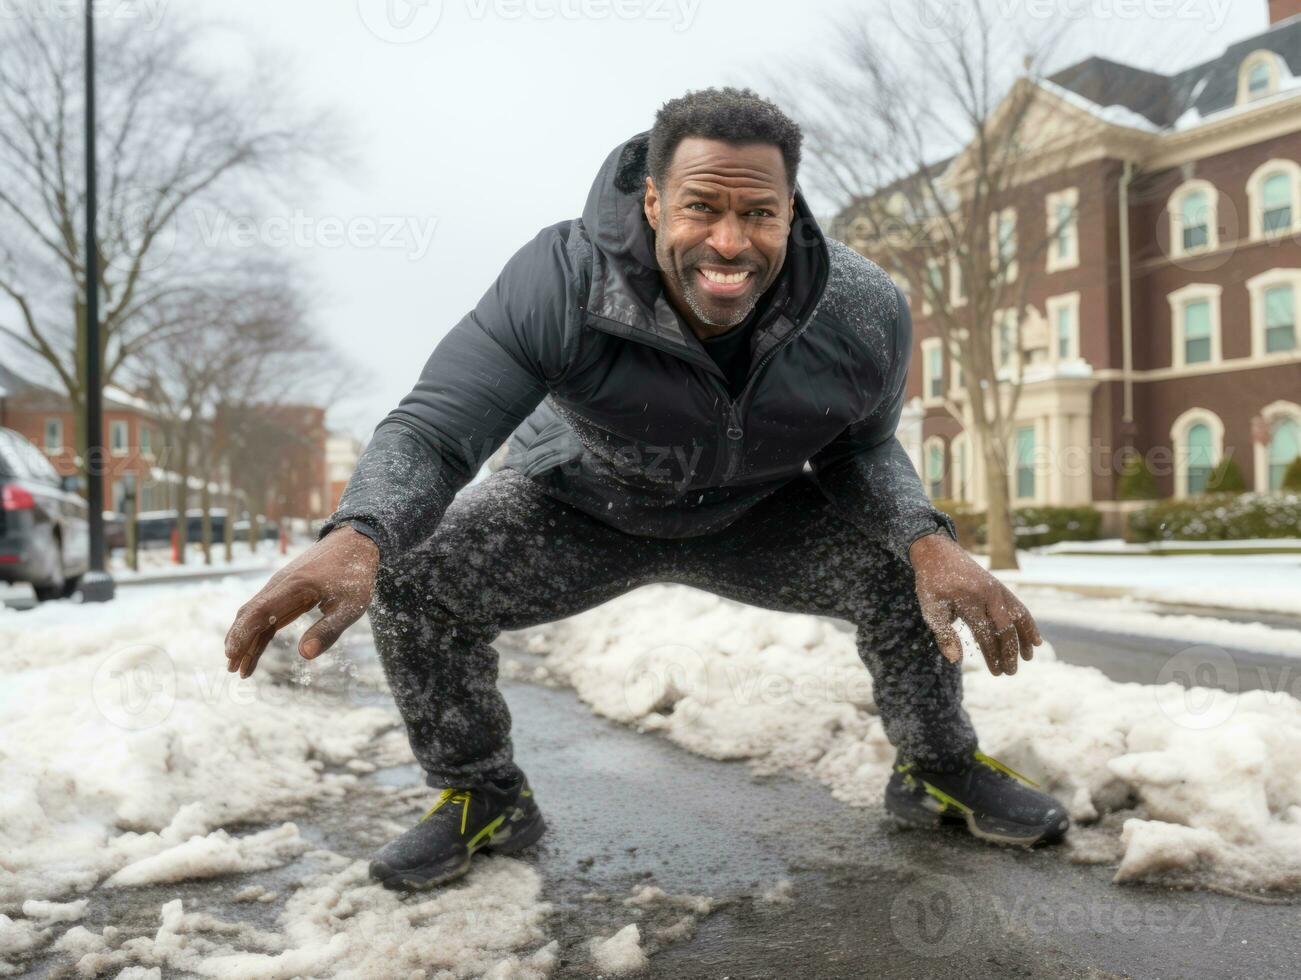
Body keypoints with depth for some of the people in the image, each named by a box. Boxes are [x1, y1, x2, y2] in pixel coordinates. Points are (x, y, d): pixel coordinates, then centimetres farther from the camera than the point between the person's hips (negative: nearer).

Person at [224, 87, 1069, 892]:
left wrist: (931, 542, -30)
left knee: (911, 569, -19)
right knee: (414, 574, -21)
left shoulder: (865, 312, -24)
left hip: (759, 517, 2)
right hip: (581, 509, -1)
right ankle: (484, 799, 5)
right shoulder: (560, 282, -33)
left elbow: (865, 448, -8)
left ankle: (940, 769, 12)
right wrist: (356, 536, -56)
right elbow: (434, 430, -33)